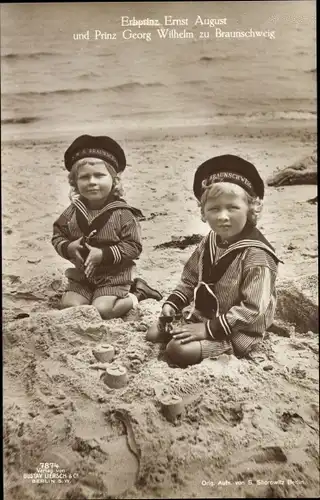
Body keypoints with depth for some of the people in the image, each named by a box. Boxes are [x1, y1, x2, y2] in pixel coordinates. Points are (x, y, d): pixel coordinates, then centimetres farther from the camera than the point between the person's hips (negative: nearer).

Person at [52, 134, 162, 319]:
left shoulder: (122, 213, -17)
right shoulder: (74, 210, -3)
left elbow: (133, 246, -18)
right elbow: (58, 235, 6)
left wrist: (103, 254, -26)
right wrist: (69, 248, -17)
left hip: (114, 276, -5)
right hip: (83, 275, 6)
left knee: (101, 310, -18)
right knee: (69, 306, -3)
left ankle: (137, 294, 9)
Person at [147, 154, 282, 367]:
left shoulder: (256, 255, -25)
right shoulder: (209, 242, 0)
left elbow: (252, 309, -26)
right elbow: (190, 279, 12)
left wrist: (208, 329, -26)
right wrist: (172, 304, -3)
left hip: (237, 332, -8)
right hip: (202, 318, 8)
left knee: (179, 350, -23)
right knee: (153, 334, 7)